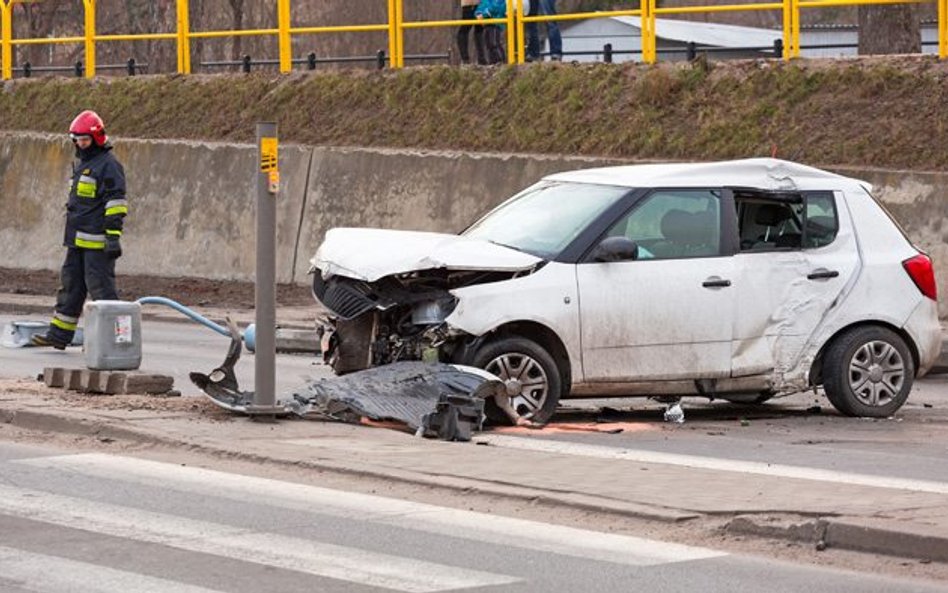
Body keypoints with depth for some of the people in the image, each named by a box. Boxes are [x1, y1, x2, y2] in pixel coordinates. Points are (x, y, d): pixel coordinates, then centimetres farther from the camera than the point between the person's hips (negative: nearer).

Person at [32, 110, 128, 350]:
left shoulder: (108, 164, -11)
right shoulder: (81, 163, 20)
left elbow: (115, 203, -17)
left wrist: (113, 236, -22)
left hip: (97, 241, -10)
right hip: (77, 240, 10)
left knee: (100, 286, -8)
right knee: (70, 283, 10)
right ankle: (59, 335, 14)